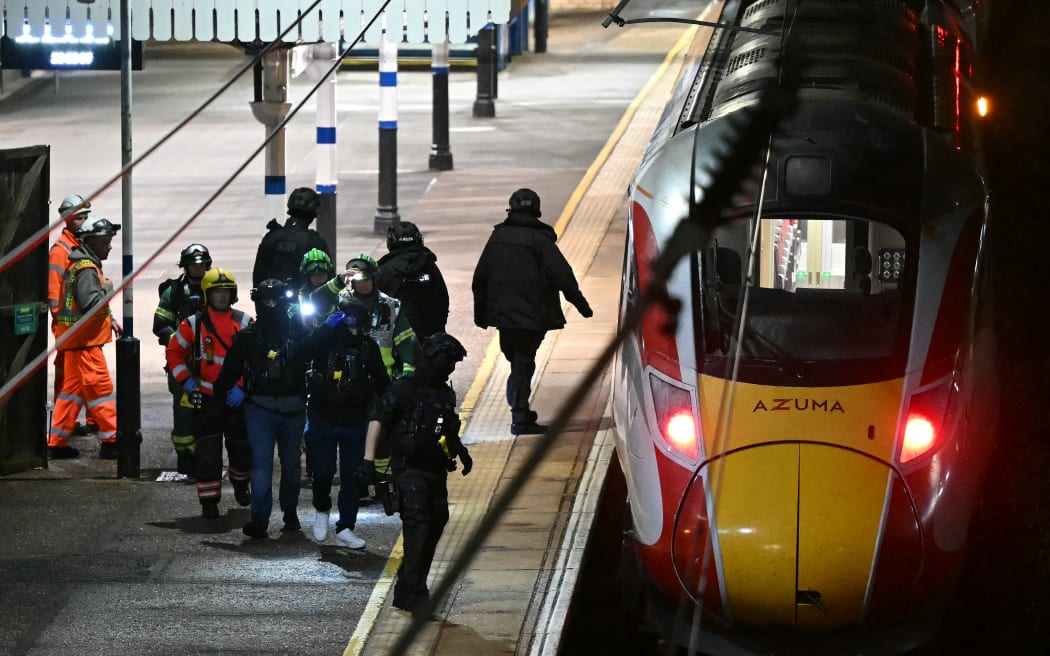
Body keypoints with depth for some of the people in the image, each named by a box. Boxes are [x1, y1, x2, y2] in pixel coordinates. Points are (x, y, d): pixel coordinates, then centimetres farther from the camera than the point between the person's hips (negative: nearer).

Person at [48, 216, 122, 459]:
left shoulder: (81, 265, 17)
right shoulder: (86, 269, -17)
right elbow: (91, 303, -27)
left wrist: (109, 320, 16)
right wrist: (107, 287, -11)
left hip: (76, 340, 10)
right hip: (84, 340, -10)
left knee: (72, 388, 11)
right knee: (100, 387, -6)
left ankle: (56, 443, 11)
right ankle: (111, 442, -4)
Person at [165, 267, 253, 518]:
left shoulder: (245, 323, 1)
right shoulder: (193, 324, 0)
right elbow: (174, 352, 9)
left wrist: (243, 387, -11)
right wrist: (185, 380, -4)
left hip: (237, 397, 1)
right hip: (206, 397, -1)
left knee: (241, 446, 11)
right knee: (207, 451, -8)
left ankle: (241, 483, 40)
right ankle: (208, 499, -2)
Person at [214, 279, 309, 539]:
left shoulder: (297, 332, 3)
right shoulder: (248, 336, 4)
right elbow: (230, 370, 7)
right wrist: (217, 397, 3)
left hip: (292, 408, 1)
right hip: (259, 407, -1)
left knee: (291, 463, 12)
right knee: (261, 462, -10)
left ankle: (290, 512, 28)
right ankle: (259, 519, -14)